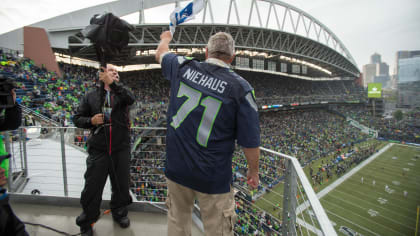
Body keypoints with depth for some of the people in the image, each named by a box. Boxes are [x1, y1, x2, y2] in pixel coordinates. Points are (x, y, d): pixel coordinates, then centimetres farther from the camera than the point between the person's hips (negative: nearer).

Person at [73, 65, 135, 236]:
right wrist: (91, 121, -10)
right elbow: (77, 118, 10)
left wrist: (113, 83, -30)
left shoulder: (121, 93, 4)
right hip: (98, 150, 0)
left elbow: (130, 99, -21)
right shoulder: (91, 96, 6)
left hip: (121, 149, 0)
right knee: (92, 187, 9)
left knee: (121, 185, 15)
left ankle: (119, 213, 42)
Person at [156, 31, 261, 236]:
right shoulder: (240, 88, -14)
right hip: (213, 177, -3)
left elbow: (161, 53, 20)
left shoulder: (183, 67, -4)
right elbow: (250, 142, -10)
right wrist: (254, 171, 7)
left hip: (176, 167, 4)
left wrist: (165, 38, 43)